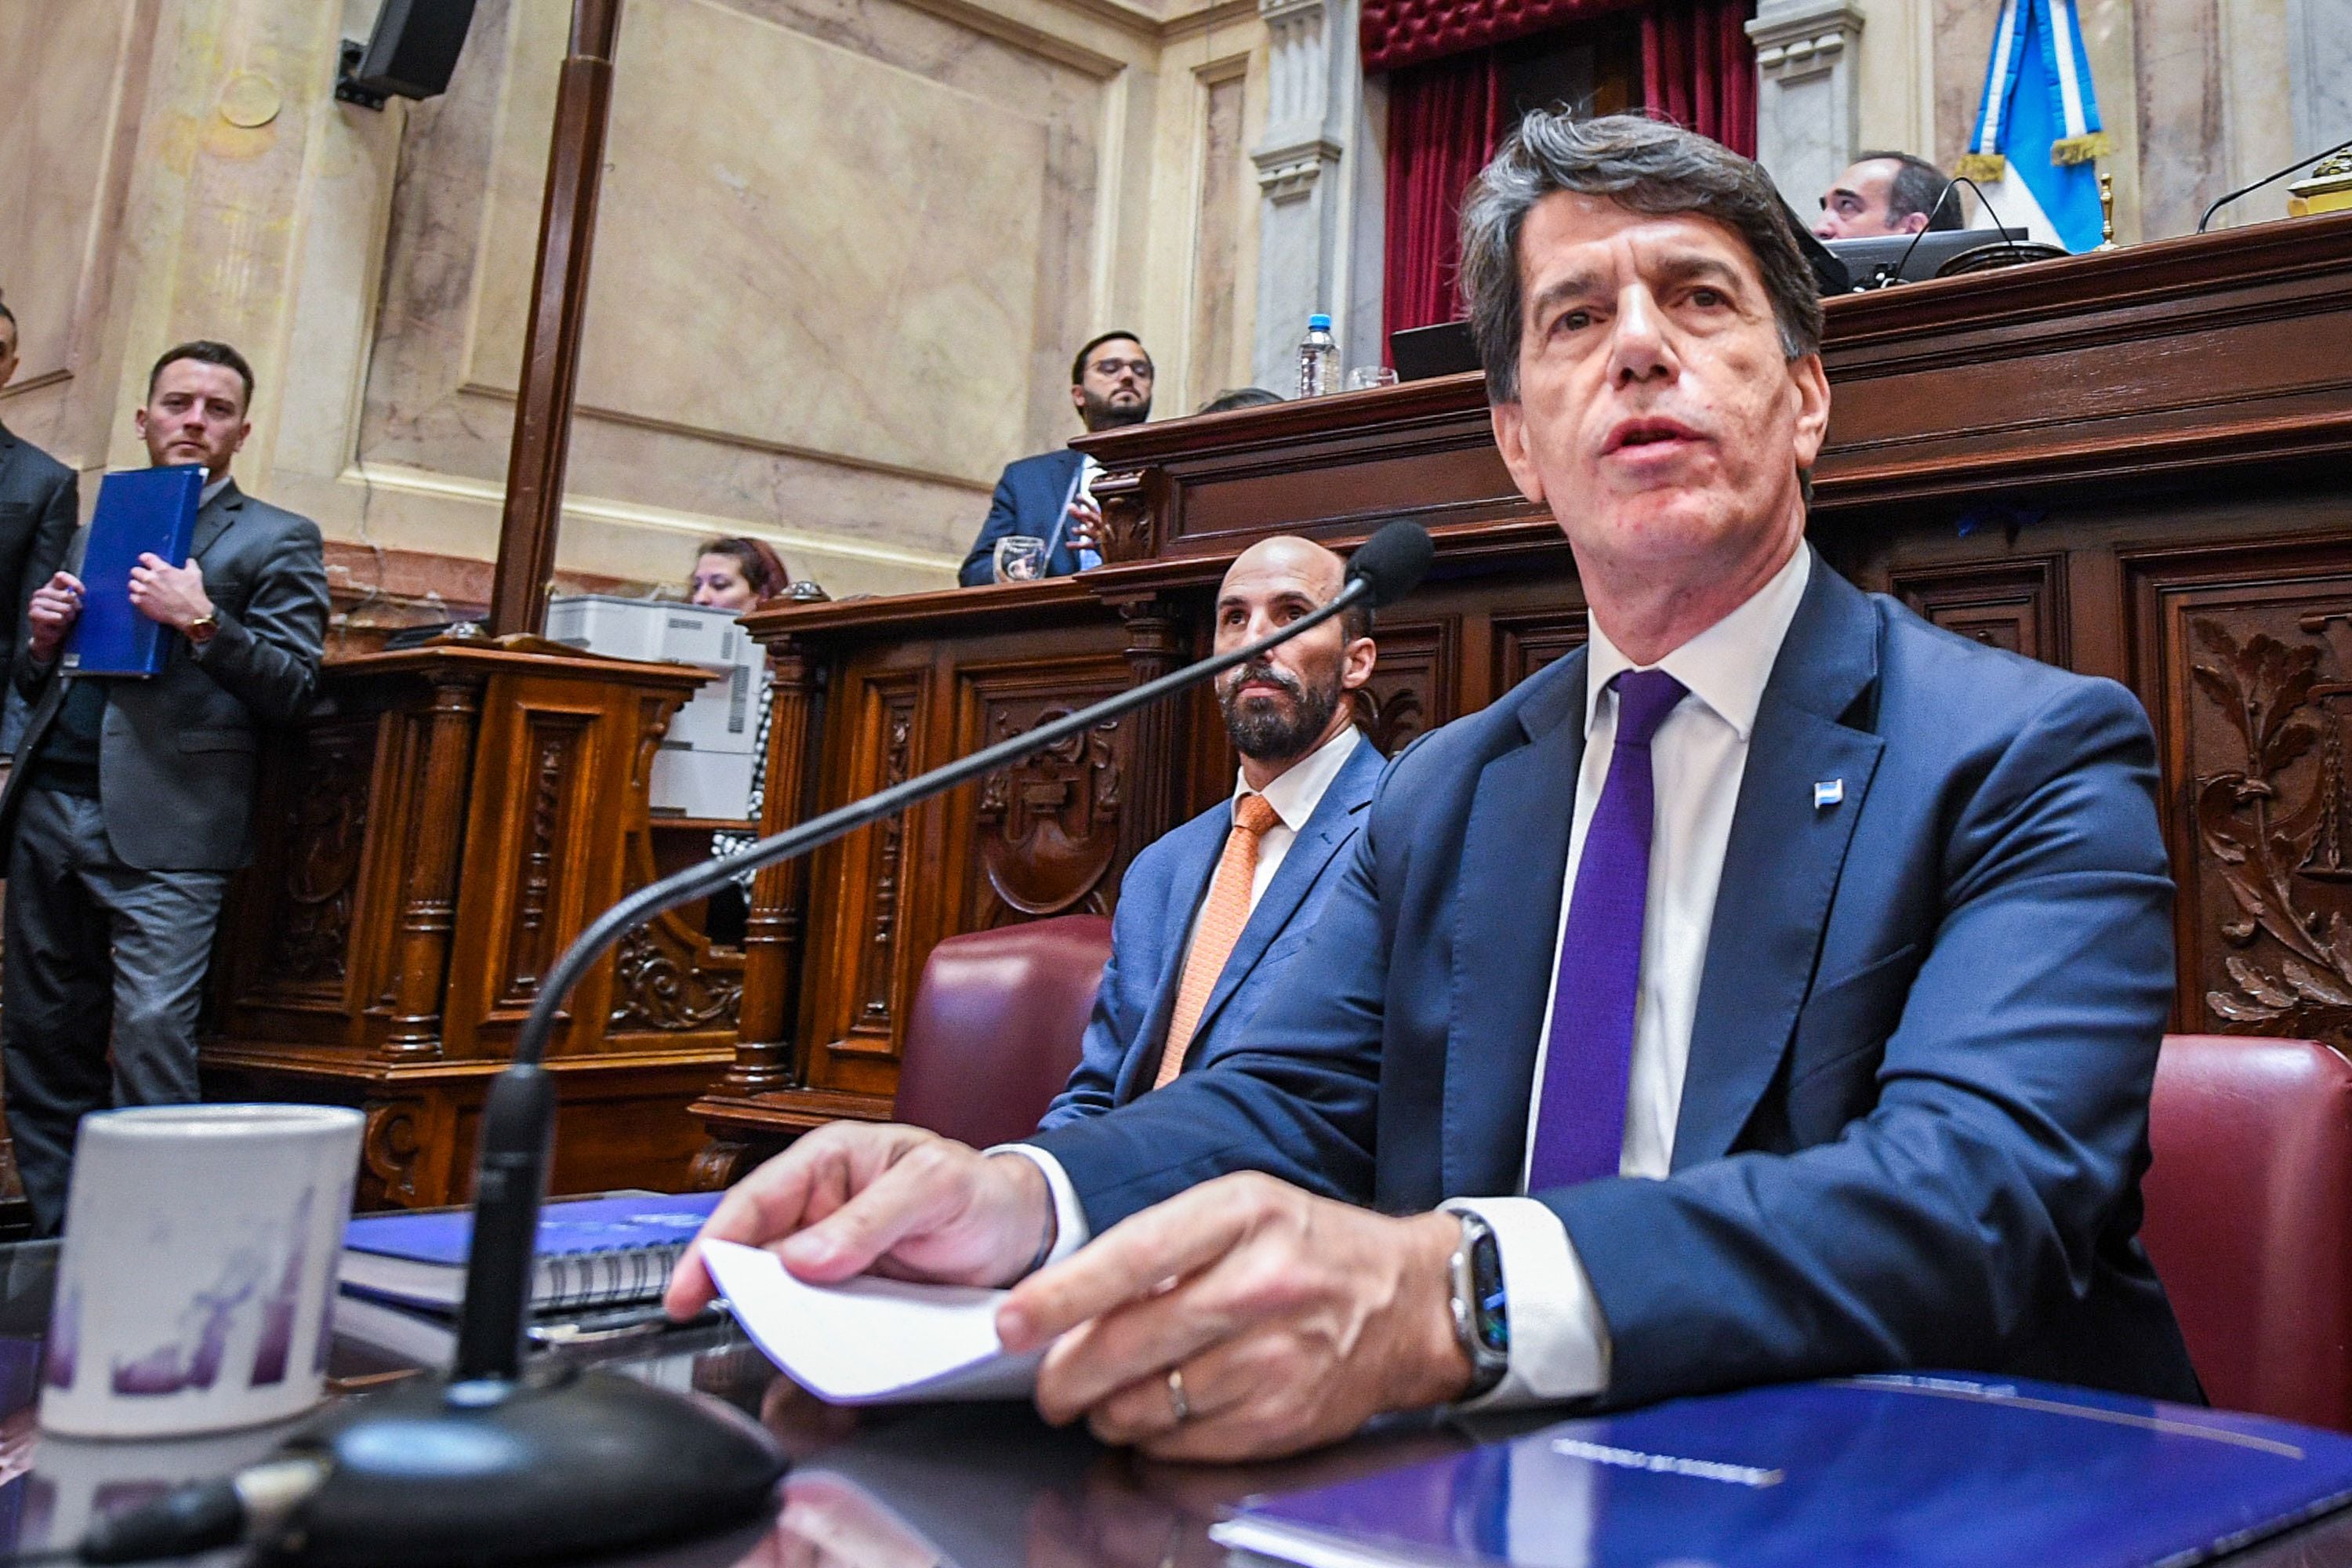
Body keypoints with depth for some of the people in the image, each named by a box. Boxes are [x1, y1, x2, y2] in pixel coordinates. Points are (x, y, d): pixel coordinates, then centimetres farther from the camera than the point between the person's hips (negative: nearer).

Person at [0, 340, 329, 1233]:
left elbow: (293, 691, -4)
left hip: (162, 828, -6)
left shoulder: (277, 541, 6)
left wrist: (204, 621, -17)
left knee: (151, 1033, -13)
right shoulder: (93, 531, 23)